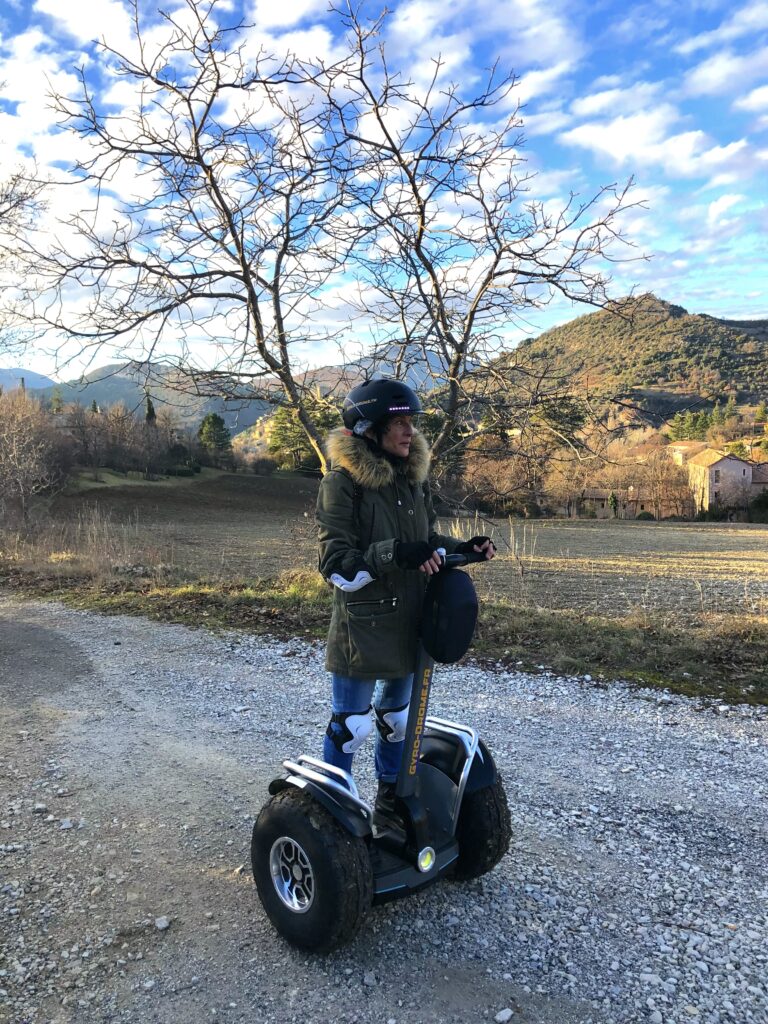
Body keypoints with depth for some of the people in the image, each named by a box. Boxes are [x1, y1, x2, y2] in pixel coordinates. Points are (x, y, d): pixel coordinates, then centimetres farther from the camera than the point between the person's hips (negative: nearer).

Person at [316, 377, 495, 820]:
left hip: (409, 624, 7)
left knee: (397, 715, 23)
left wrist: (465, 548, -1)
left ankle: (391, 794, 44)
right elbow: (337, 564, -20)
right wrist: (393, 554, -33)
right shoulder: (344, 483, -16)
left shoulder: (415, 478, 6)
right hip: (362, 627, -7)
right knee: (351, 725, 6)